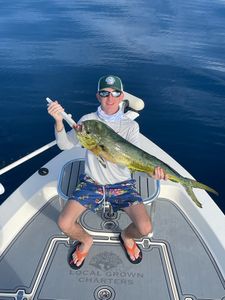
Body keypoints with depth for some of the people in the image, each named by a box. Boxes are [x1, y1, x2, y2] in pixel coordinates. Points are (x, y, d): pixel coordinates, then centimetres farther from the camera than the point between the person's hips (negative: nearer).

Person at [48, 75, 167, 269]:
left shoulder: (131, 126, -4)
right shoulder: (88, 120, -2)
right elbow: (65, 145, -9)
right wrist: (59, 122, -27)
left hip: (122, 185, 0)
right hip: (91, 183, 1)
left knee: (145, 228, -17)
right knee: (64, 224, -16)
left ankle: (127, 236, 22)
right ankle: (85, 240, 20)